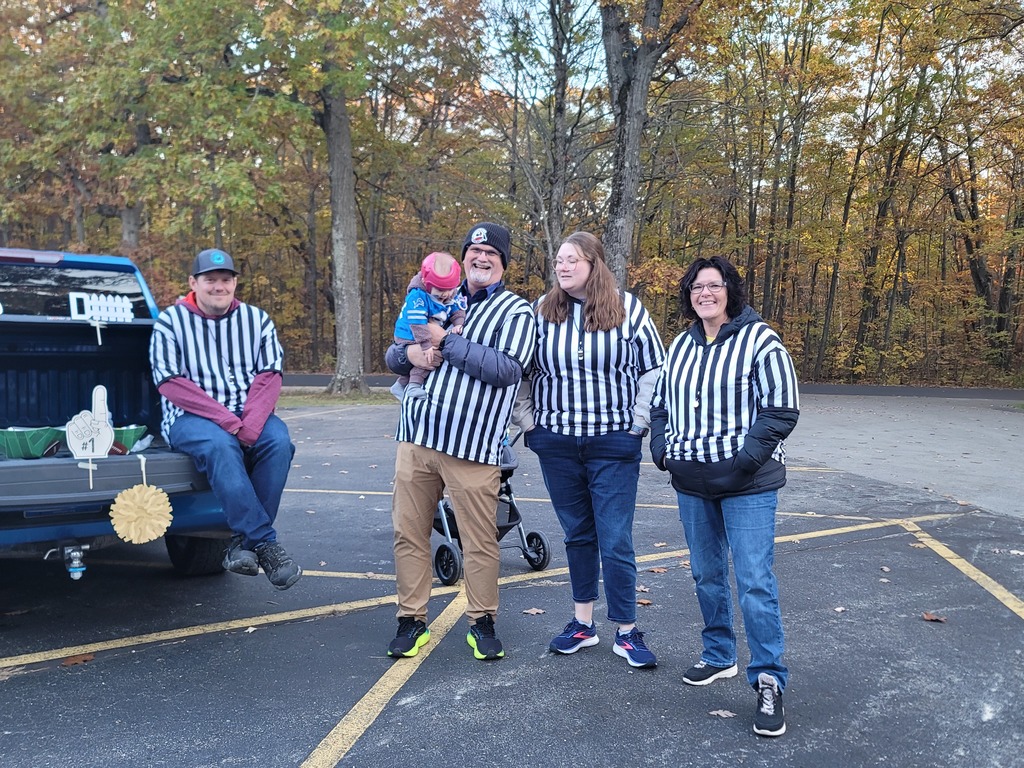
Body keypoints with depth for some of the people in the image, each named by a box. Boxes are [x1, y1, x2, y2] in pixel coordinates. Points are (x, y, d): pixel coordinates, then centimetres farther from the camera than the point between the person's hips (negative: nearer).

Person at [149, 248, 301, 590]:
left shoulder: (257, 319, 12)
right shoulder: (170, 322, 4)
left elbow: (269, 376, 2)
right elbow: (170, 383, -7)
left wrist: (251, 423, -17)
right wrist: (225, 419, -18)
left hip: (249, 415, 3)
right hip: (191, 418, -3)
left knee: (278, 440, -29)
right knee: (220, 445, -36)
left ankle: (243, 542, -21)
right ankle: (266, 544, -34)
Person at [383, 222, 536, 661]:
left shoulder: (515, 311, 2)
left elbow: (506, 368, -15)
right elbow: (392, 356, 20)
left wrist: (446, 342, -14)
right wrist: (408, 354, -4)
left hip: (470, 446, -4)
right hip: (416, 438, 5)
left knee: (480, 541, 2)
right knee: (408, 533, 7)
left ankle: (482, 623, 20)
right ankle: (412, 621, 21)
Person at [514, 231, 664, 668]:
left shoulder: (627, 308, -3)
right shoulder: (540, 311, 2)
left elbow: (654, 370, 3)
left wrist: (638, 422, -2)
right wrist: (526, 420, 5)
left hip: (614, 444, -2)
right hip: (556, 444, 3)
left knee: (615, 541, -2)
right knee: (577, 535, 13)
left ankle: (626, 632, 11)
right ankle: (582, 623, 25)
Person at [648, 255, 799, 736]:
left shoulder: (759, 340, -8)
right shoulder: (682, 344, 11)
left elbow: (781, 410, -12)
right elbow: (660, 403, 18)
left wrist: (744, 458, -20)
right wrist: (662, 449, 3)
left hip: (747, 485, -6)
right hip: (691, 484, 6)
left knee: (755, 582, -8)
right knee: (705, 574, 15)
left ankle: (769, 682, 1)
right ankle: (719, 656, 32)